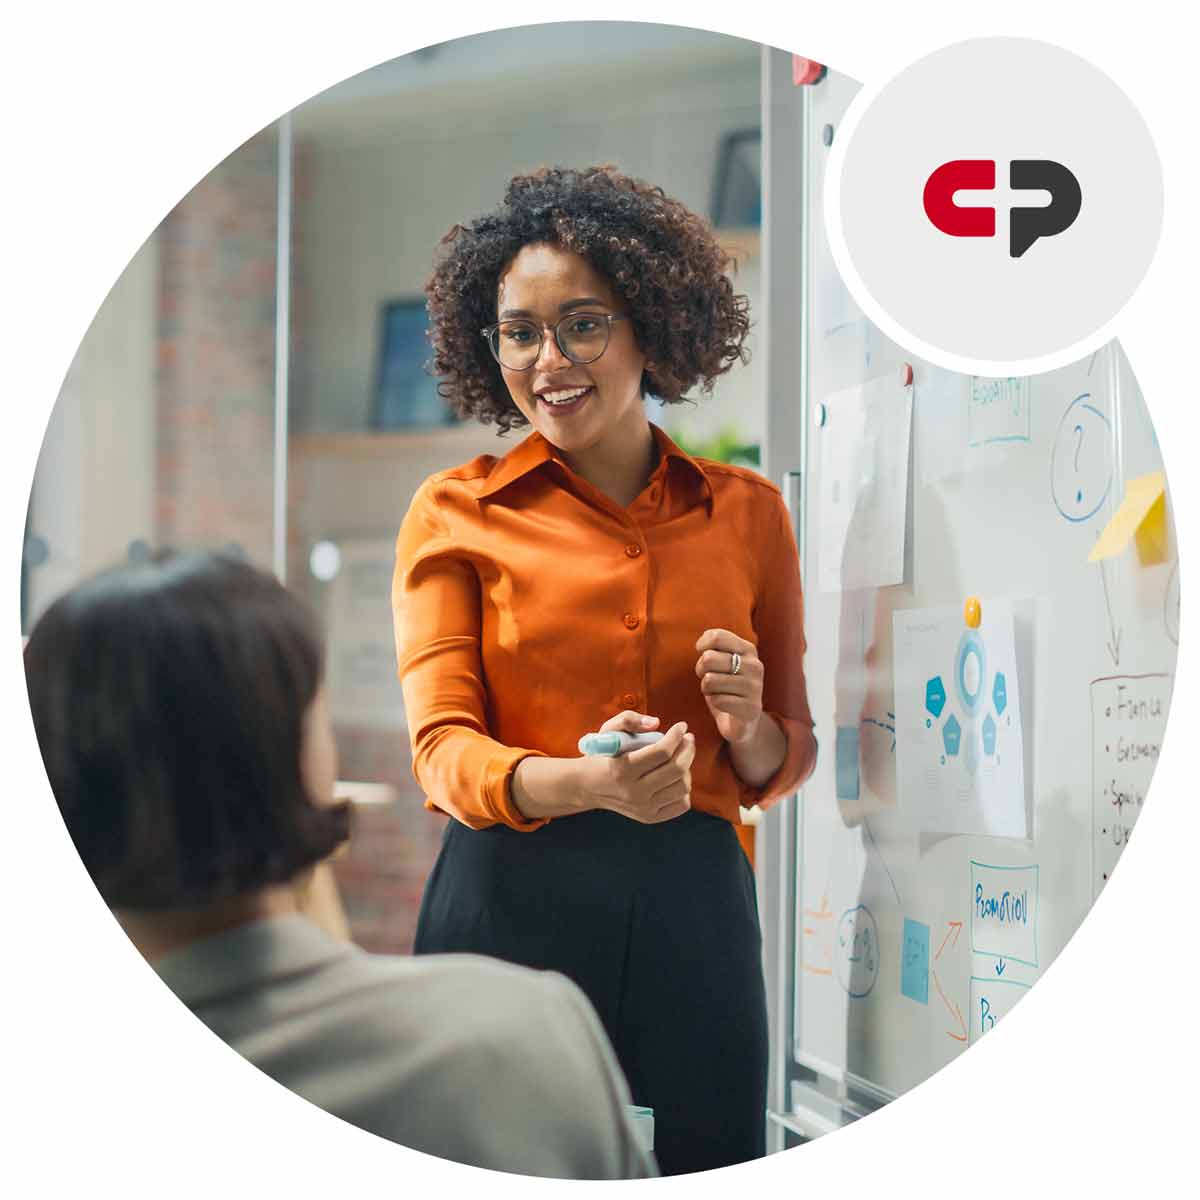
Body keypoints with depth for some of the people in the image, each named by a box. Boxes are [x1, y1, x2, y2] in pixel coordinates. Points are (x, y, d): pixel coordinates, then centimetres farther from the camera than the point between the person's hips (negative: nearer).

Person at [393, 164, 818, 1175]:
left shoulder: (749, 511, 10)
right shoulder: (457, 513, 5)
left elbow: (787, 765, 17)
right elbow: (443, 748, -5)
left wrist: (749, 729, -7)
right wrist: (586, 782, -25)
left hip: (693, 905, 2)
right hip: (513, 902, -2)